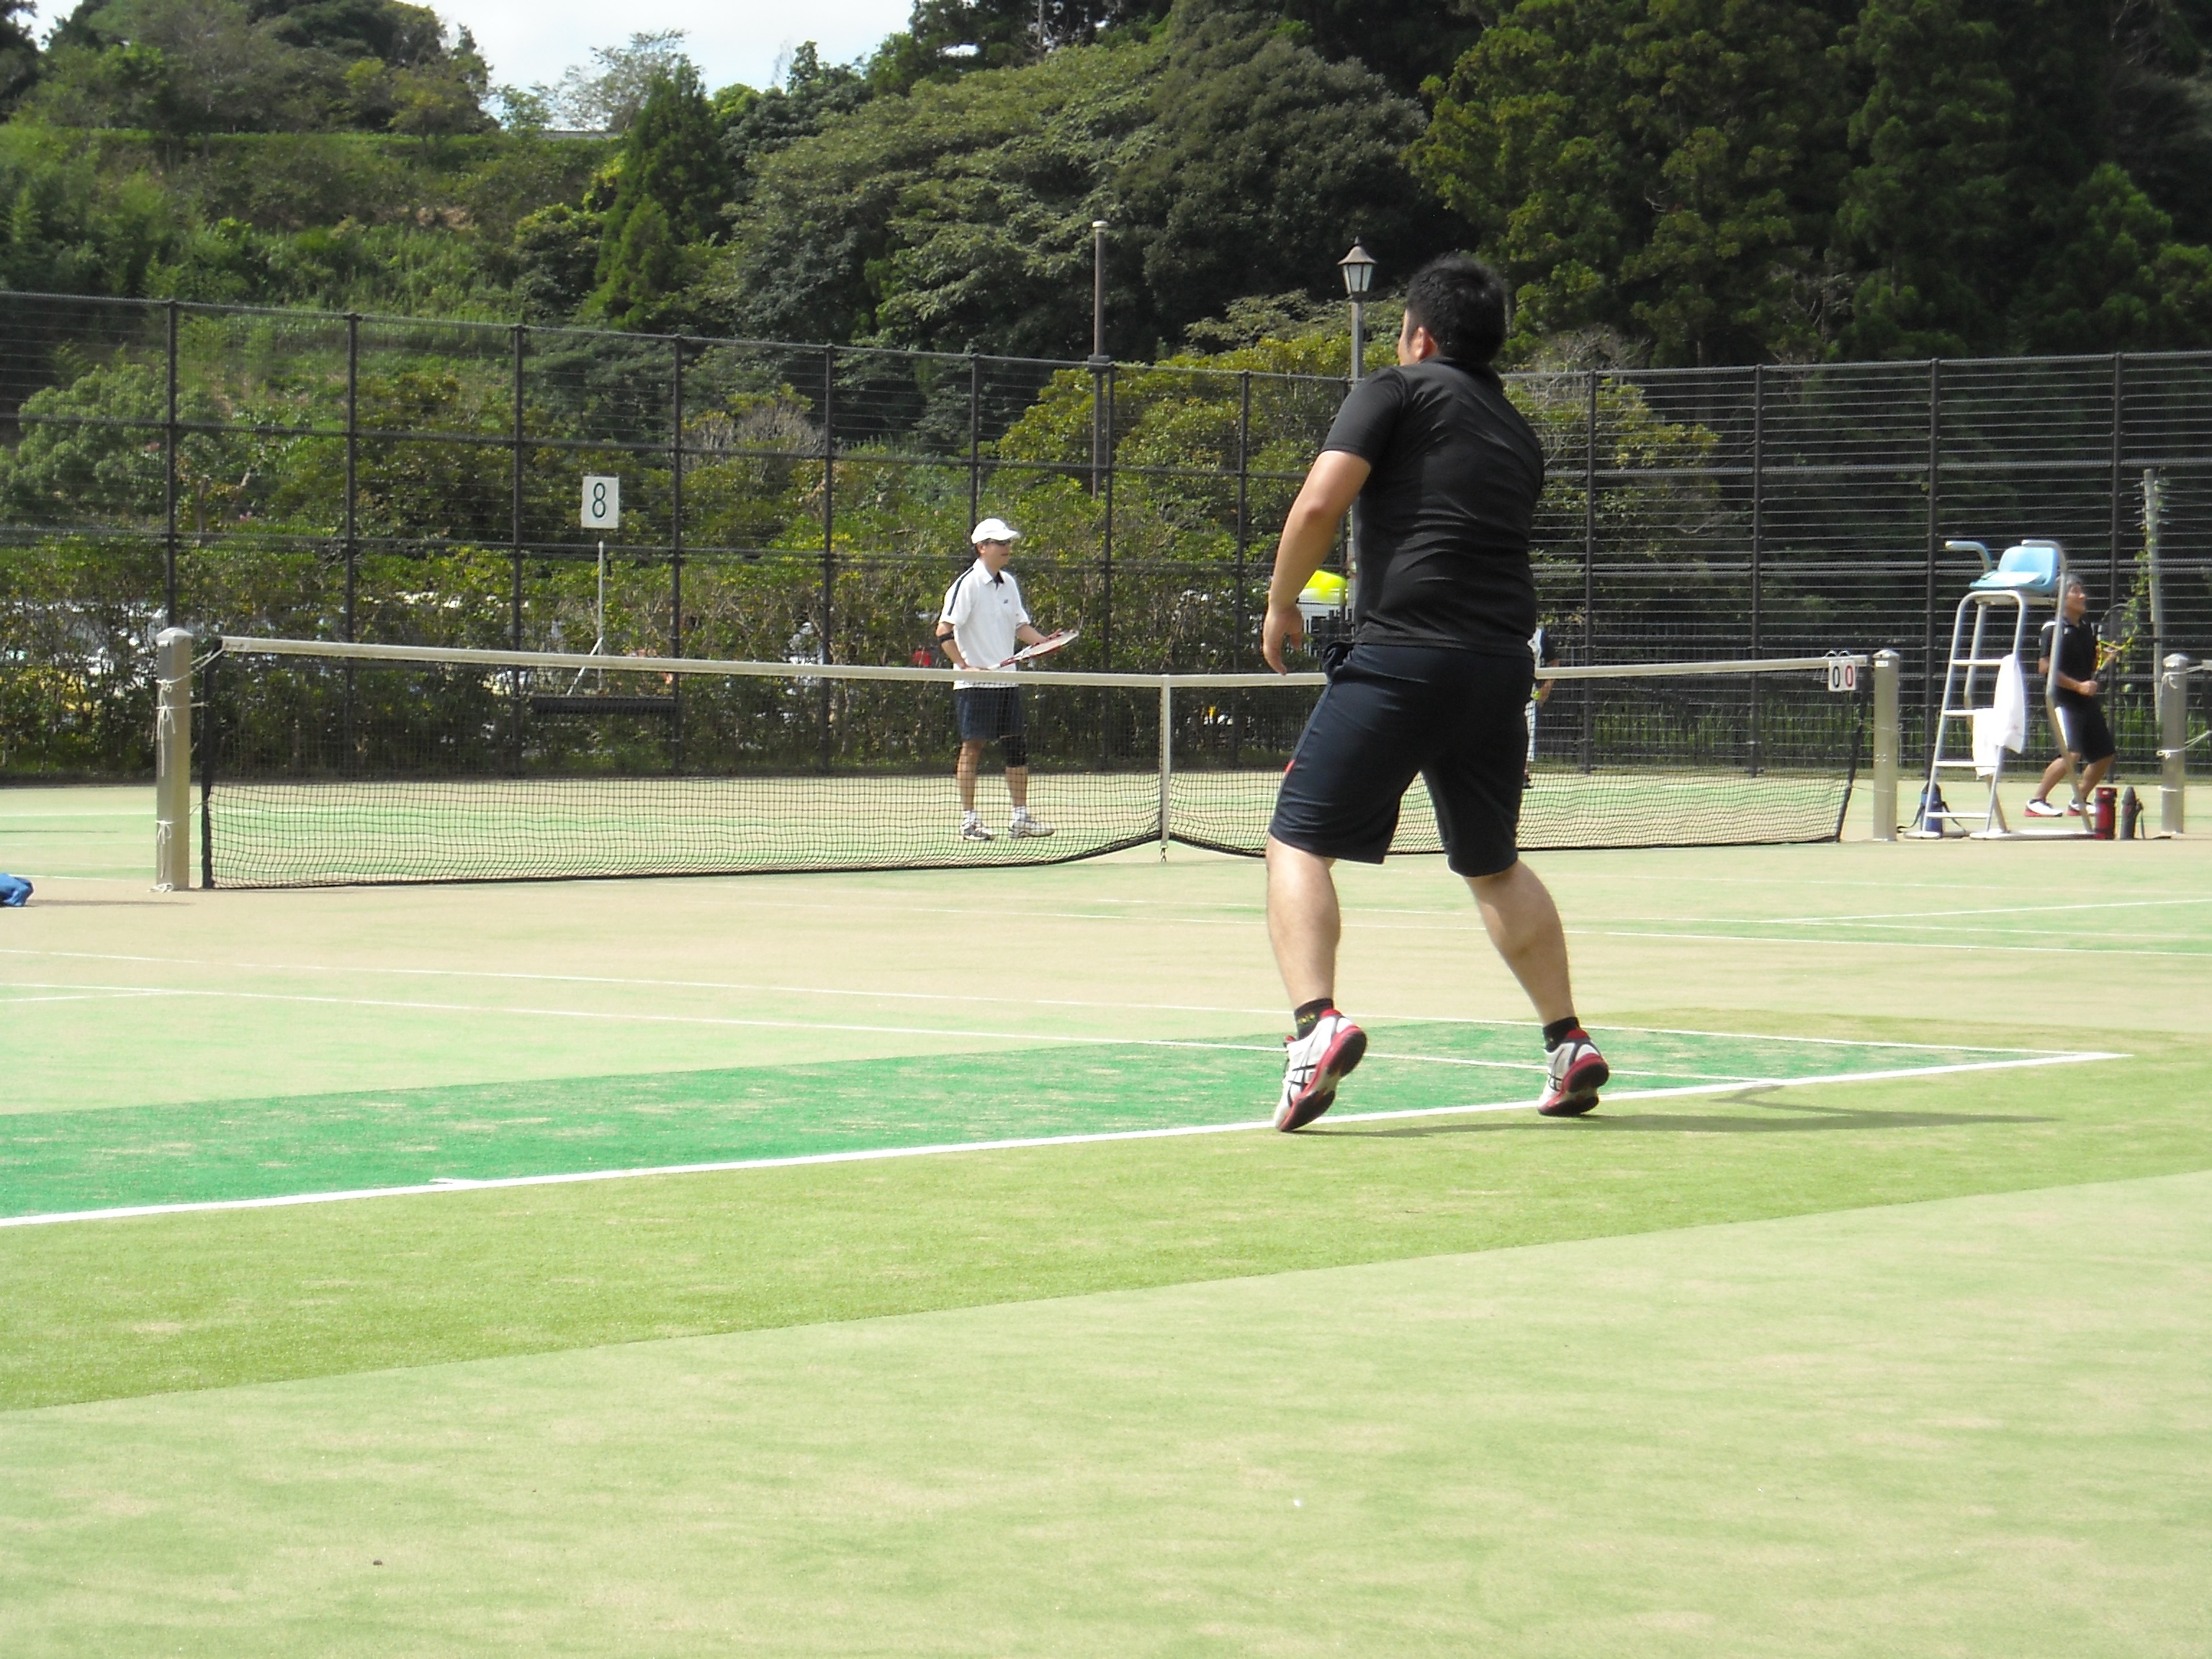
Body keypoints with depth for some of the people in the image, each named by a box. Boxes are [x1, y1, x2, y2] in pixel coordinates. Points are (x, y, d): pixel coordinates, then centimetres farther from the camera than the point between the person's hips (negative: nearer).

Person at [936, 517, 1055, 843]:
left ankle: (1020, 818, 12)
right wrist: (965, 666, -21)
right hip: (976, 683, -7)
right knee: (973, 746, -4)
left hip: (1006, 680, 7)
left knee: (1017, 747, 6)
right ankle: (969, 820, 1)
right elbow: (944, 632, -14)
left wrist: (1044, 641, 0)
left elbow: (1020, 626, 19)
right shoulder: (968, 584, -10)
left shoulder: (1009, 583, 12)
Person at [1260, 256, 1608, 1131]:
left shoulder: (1398, 391, 3)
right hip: (1503, 663, 6)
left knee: (1298, 842, -2)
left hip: (1403, 656, -6)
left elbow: (1319, 504, -7)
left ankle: (1317, 1022, -22)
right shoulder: (1519, 435, 21)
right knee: (1494, 864, 23)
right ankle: (1569, 1044, 19)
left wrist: (1280, 606, 3)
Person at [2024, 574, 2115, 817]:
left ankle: (2078, 803, 25)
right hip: (2064, 699, -8)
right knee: (2071, 754, -23)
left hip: (2087, 700, 8)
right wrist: (2079, 686, -20)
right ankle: (2036, 801, -14)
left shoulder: (2087, 629, 12)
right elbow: (2045, 667, -16)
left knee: (2105, 754, 11)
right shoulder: (2054, 629, -10)